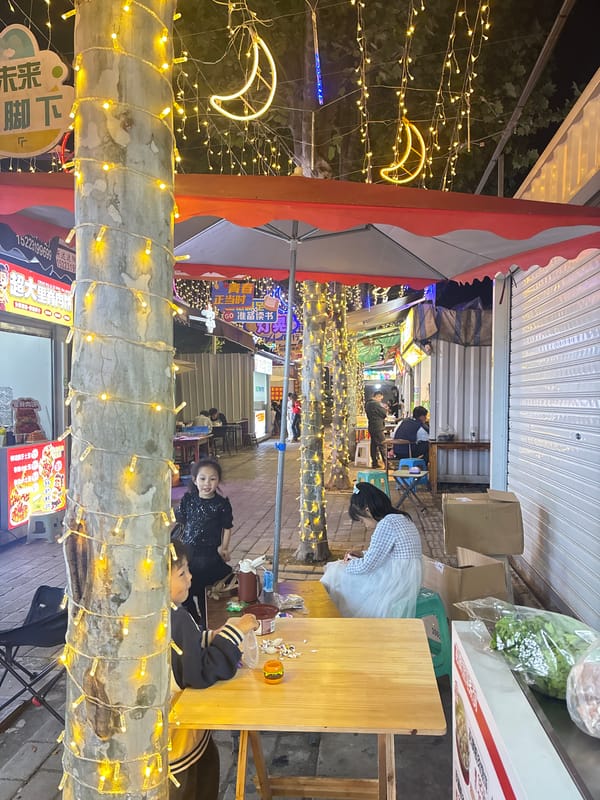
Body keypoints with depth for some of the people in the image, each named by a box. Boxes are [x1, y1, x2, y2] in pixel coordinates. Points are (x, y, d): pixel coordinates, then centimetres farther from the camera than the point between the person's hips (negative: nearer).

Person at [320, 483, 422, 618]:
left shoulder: (387, 524, -22)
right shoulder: (399, 517, 8)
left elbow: (367, 566, -18)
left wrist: (348, 564, 0)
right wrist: (362, 555, 11)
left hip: (396, 585, -10)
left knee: (338, 575, 3)